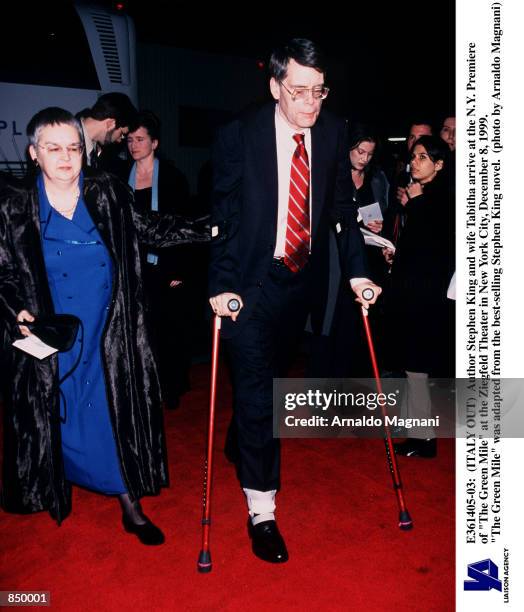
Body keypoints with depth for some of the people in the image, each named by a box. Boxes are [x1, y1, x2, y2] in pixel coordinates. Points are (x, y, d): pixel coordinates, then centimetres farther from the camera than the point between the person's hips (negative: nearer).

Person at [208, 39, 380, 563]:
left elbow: (342, 207, 4)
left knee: (271, 374, 20)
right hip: (251, 280, -4)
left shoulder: (333, 133, 0)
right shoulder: (238, 135, -11)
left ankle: (242, 445, 49)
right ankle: (261, 510, 9)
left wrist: (357, 270, -4)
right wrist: (221, 285, -19)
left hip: (302, 278, 5)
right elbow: (223, 216, -11)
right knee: (256, 387, -3)